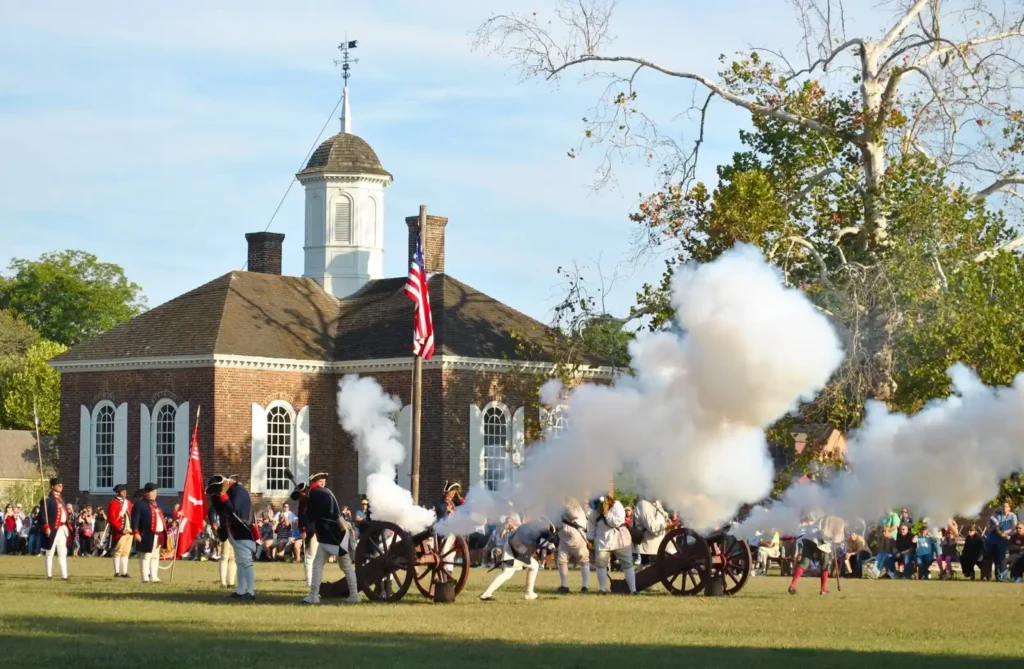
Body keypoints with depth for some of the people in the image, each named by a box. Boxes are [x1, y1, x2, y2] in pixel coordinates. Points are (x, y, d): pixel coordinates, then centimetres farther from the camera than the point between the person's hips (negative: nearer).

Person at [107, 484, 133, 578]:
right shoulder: (113, 503, -7)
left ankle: (124, 572, 10)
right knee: (118, 552, -4)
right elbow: (111, 519, -13)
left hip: (129, 531, 7)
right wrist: (121, 529, -18)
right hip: (119, 532, -7)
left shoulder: (128, 503, 15)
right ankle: (117, 572, -2)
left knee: (126, 552, 8)